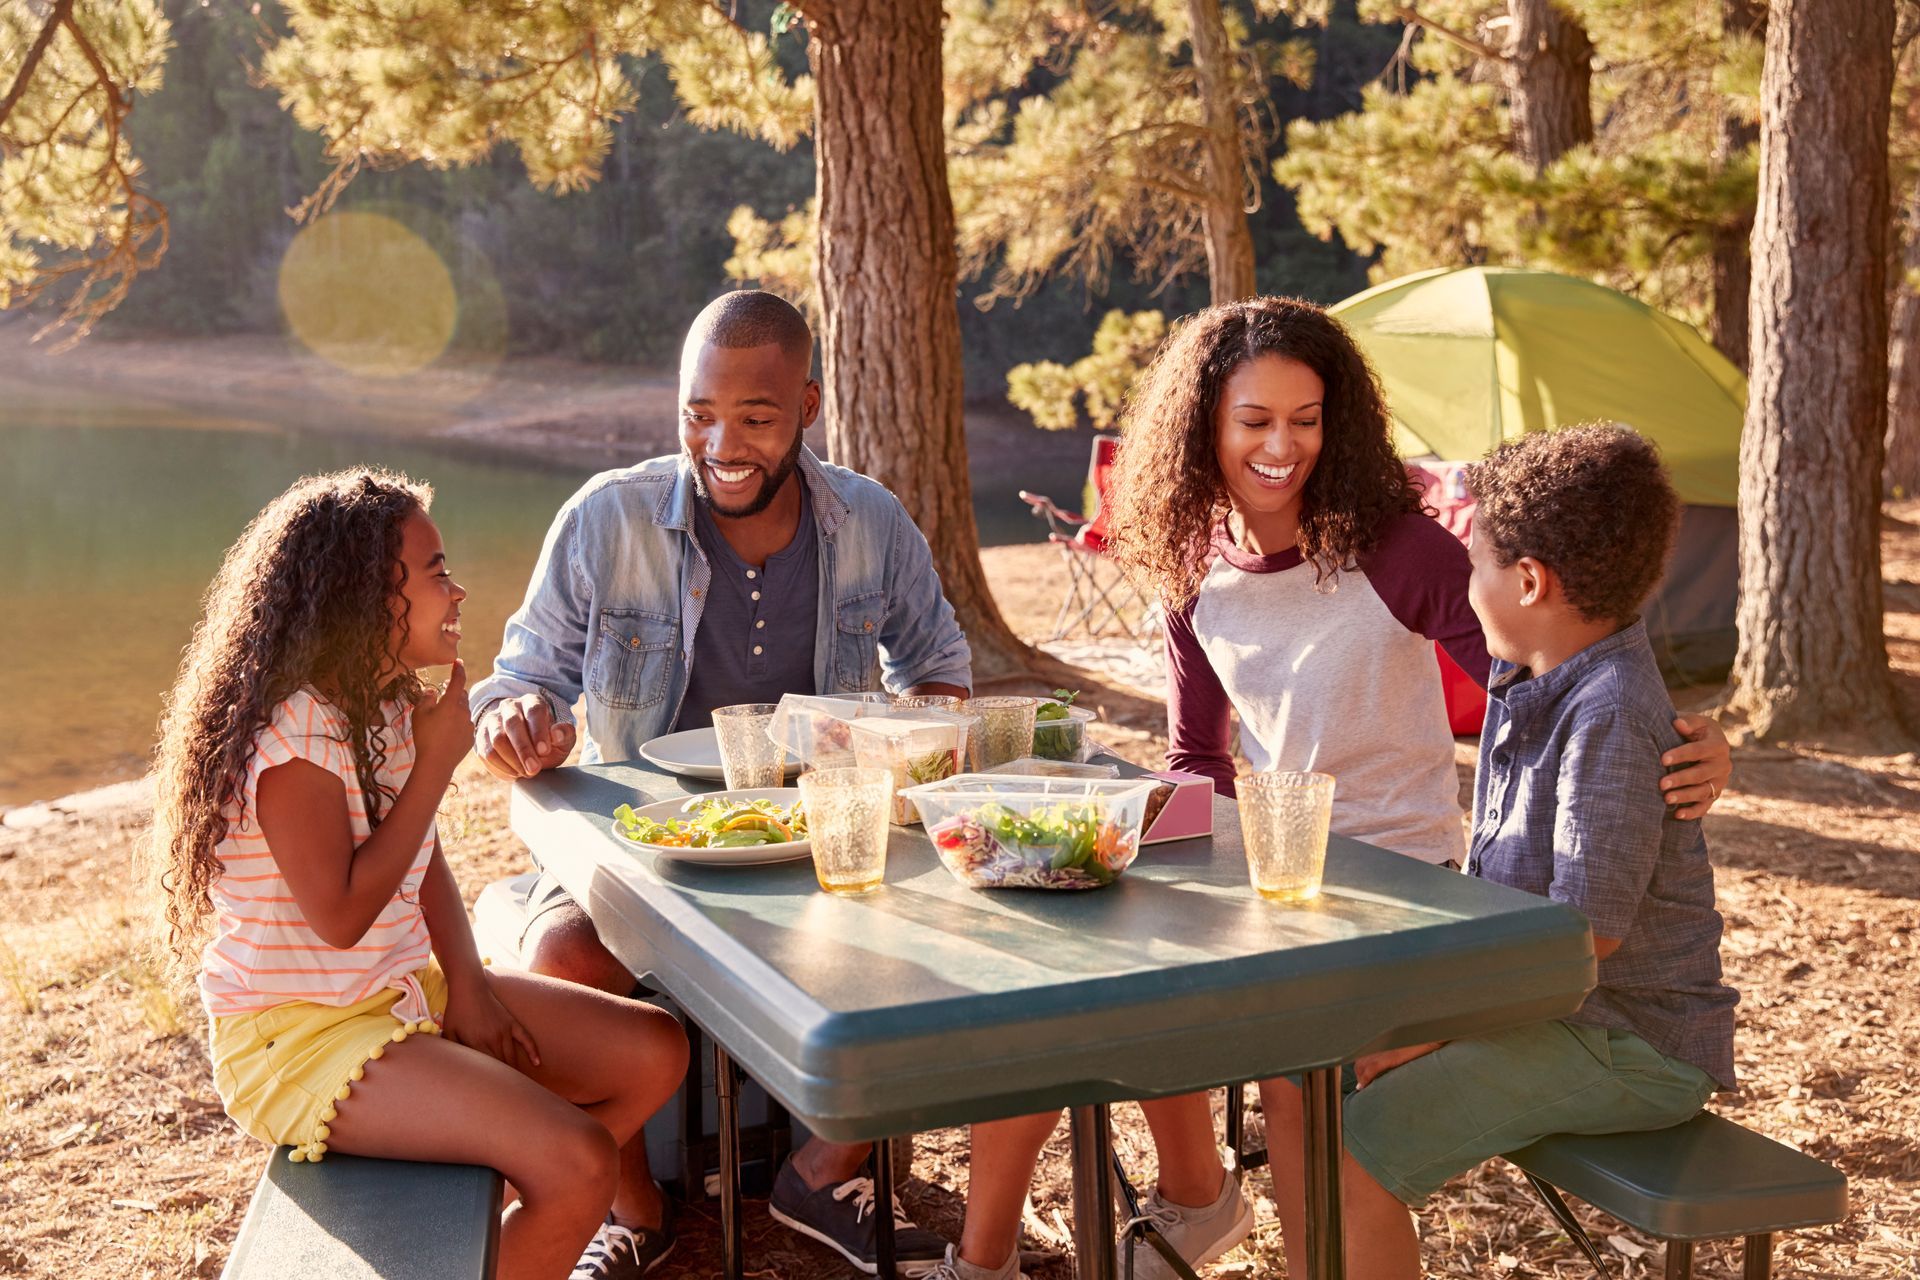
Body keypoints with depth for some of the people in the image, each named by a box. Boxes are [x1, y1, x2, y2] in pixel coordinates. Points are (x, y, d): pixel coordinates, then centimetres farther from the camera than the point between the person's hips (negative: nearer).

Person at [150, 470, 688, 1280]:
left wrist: (466, 984, -3)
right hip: (298, 1033, -9)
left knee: (657, 1052, 6)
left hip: (406, 994, 9)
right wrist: (437, 763, -20)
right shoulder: (292, 734, -22)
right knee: (579, 1162, -24)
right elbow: (340, 916, -25)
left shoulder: (389, 707, 6)